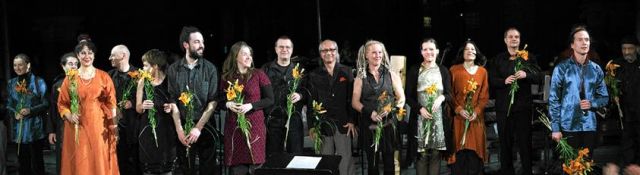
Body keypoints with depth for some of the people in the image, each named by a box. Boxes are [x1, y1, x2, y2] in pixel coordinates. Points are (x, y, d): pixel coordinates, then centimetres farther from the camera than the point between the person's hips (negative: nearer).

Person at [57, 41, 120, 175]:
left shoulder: (104, 77, 4)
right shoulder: (70, 78, 5)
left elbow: (111, 103, 2)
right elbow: (62, 103, 9)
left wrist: (113, 128, -5)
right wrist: (69, 116, -11)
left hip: (99, 128, 0)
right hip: (77, 128, 0)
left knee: (100, 163, 0)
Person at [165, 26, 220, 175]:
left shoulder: (210, 69, -2)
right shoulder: (173, 69, 0)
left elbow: (213, 102, -5)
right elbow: (172, 101, -1)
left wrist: (198, 128, -12)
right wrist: (179, 130, -9)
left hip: (205, 125, -1)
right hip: (182, 125, 1)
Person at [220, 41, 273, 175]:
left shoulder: (259, 75, 0)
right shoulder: (227, 78, 7)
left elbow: (270, 100, -1)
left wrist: (251, 106, -14)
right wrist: (228, 104, -7)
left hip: (255, 125, -2)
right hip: (234, 127, 2)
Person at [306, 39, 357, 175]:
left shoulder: (346, 72, 6)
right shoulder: (314, 75, 7)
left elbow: (352, 98, 3)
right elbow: (310, 102, 6)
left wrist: (352, 121, -5)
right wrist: (311, 125, 0)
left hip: (343, 123, -1)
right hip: (323, 124, 1)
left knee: (346, 160, -1)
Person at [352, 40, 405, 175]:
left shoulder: (392, 75, 8)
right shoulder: (360, 78, 7)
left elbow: (401, 99, 5)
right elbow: (355, 102, 2)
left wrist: (389, 110, -14)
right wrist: (371, 113, -14)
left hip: (389, 123, 0)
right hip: (369, 124, 0)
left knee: (389, 161, 1)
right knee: (372, 162, 5)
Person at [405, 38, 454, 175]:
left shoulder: (443, 71, 10)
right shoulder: (414, 70, 4)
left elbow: (449, 94, 8)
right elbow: (408, 96, 2)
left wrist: (441, 98, -15)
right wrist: (420, 109, -13)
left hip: (439, 117, 2)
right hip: (420, 116, -1)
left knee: (436, 153, 0)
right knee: (421, 153, -4)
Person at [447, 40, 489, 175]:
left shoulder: (482, 72, 8)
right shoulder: (454, 70, 0)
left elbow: (485, 95, 6)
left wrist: (476, 111, -9)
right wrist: (459, 110, -13)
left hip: (476, 116, 2)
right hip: (458, 116, -2)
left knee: (474, 148, 0)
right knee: (459, 149, -4)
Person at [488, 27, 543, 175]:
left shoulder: (528, 58, 8)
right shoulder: (498, 59, 11)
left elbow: (539, 78, 0)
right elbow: (491, 80, 2)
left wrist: (526, 74, -18)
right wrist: (504, 81, -16)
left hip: (523, 106, -1)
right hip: (503, 107, 1)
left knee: (525, 141, 0)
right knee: (505, 142, 5)